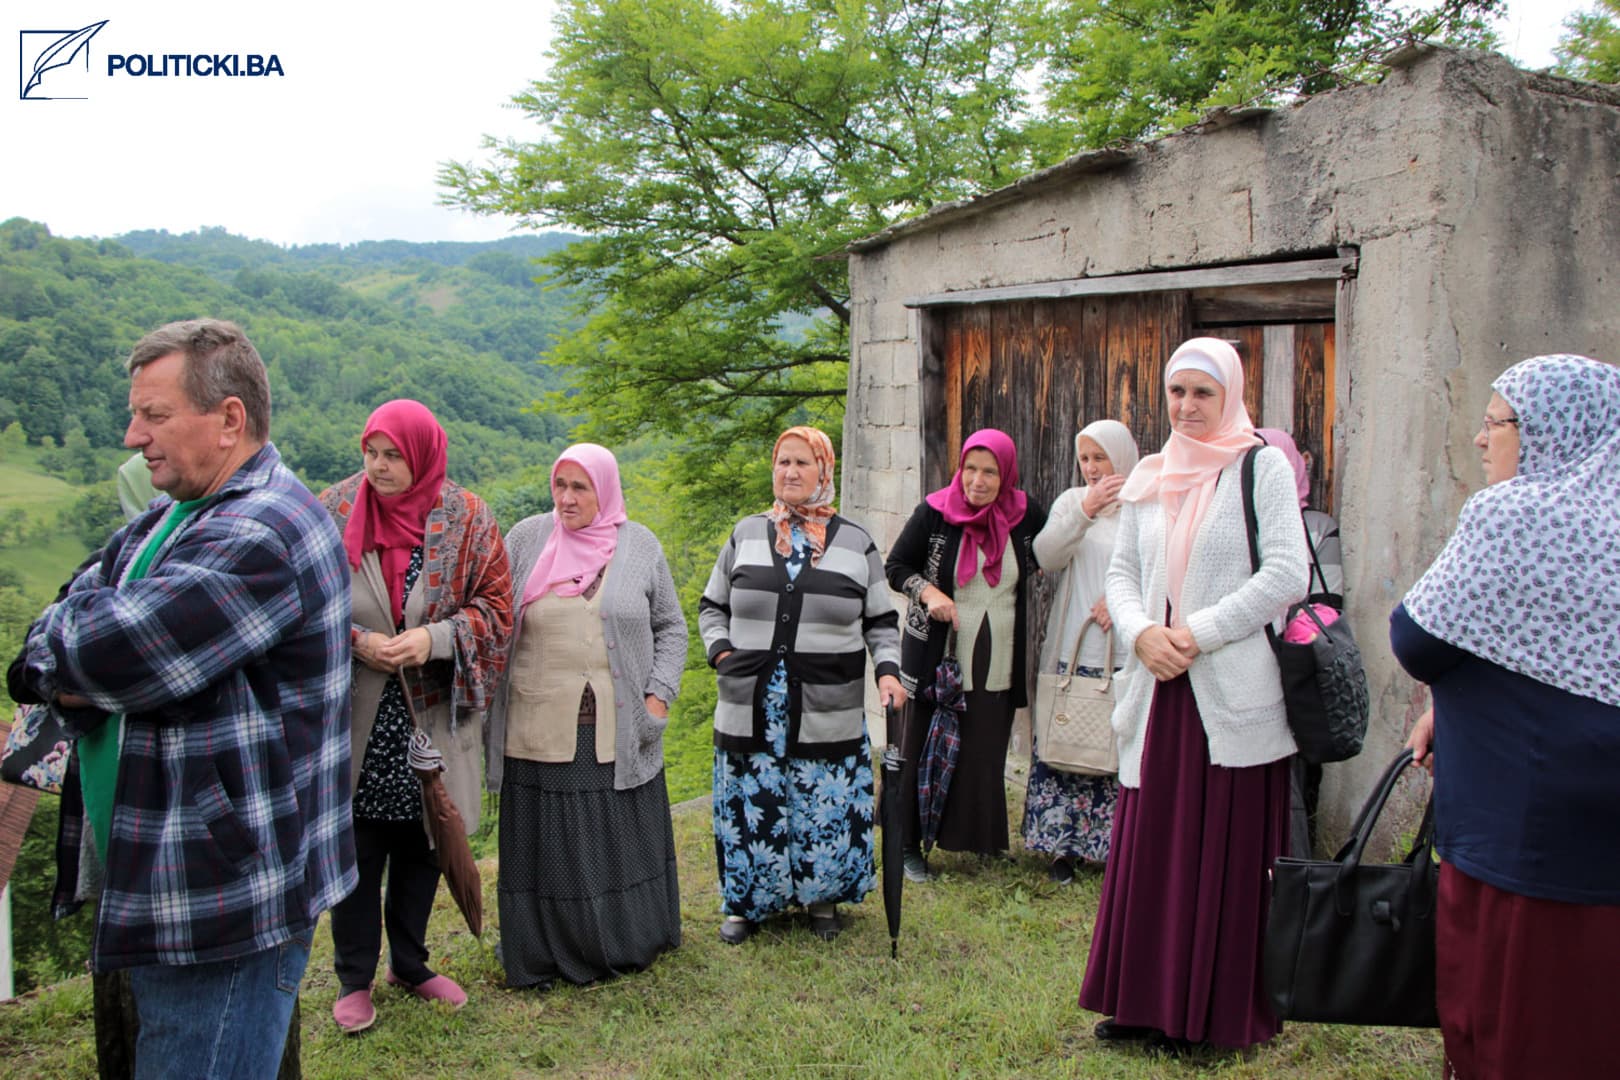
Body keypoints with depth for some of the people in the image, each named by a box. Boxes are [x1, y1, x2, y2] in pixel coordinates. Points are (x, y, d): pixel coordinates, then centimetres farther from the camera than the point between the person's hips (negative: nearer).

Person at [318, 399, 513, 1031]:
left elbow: (496, 607, -2)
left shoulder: (466, 520, -2)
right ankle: (354, 979, 22)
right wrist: (355, 640, -15)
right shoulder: (335, 512, -2)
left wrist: (435, 637, -18)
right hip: (356, 714, -1)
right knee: (358, 847, 4)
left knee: (423, 845, 13)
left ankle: (410, 963, 32)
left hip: (433, 714, 1)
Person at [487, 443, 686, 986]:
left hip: (616, 734, 0)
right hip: (539, 732, 0)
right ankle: (544, 954, 23)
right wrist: (487, 703, 0)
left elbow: (671, 628, 10)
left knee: (619, 840, 9)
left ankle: (625, 944, 27)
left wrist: (659, 695, -1)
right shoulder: (527, 538, 3)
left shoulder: (640, 546, 4)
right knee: (547, 844, 7)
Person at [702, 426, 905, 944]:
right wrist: (722, 651, 1)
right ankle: (747, 902, 25)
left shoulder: (855, 543, 6)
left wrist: (888, 670, -4)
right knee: (750, 807, 7)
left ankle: (823, 898, 27)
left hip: (828, 713, -1)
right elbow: (712, 606, 16)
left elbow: (882, 622, 10)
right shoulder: (746, 534, 9)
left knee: (825, 807, 5)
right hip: (751, 708, 1)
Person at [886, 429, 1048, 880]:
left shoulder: (1025, 512, -1)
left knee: (986, 754, 7)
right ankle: (912, 843, 15)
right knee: (926, 749, 4)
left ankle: (983, 839, 23)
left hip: (997, 660, 2)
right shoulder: (934, 512, -8)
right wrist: (927, 591, -17)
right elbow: (895, 566, 0)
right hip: (937, 656, -2)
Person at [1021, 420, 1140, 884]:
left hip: (1127, 653, -2)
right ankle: (1064, 845, 15)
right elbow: (1045, 556, -5)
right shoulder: (1071, 501, 10)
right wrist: (1085, 510, -16)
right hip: (1072, 649, 3)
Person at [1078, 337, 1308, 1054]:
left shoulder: (1262, 468, -1)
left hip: (1232, 694, -5)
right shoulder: (1148, 477, 14)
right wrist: (1140, 633, -7)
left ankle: (1217, 1014, 15)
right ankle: (1147, 1002, 21)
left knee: (1224, 854, 1)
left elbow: (1286, 574, -10)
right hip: (1160, 689, 5)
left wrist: (1197, 633, -14)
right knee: (1148, 847, 7)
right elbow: (1122, 572, 13)